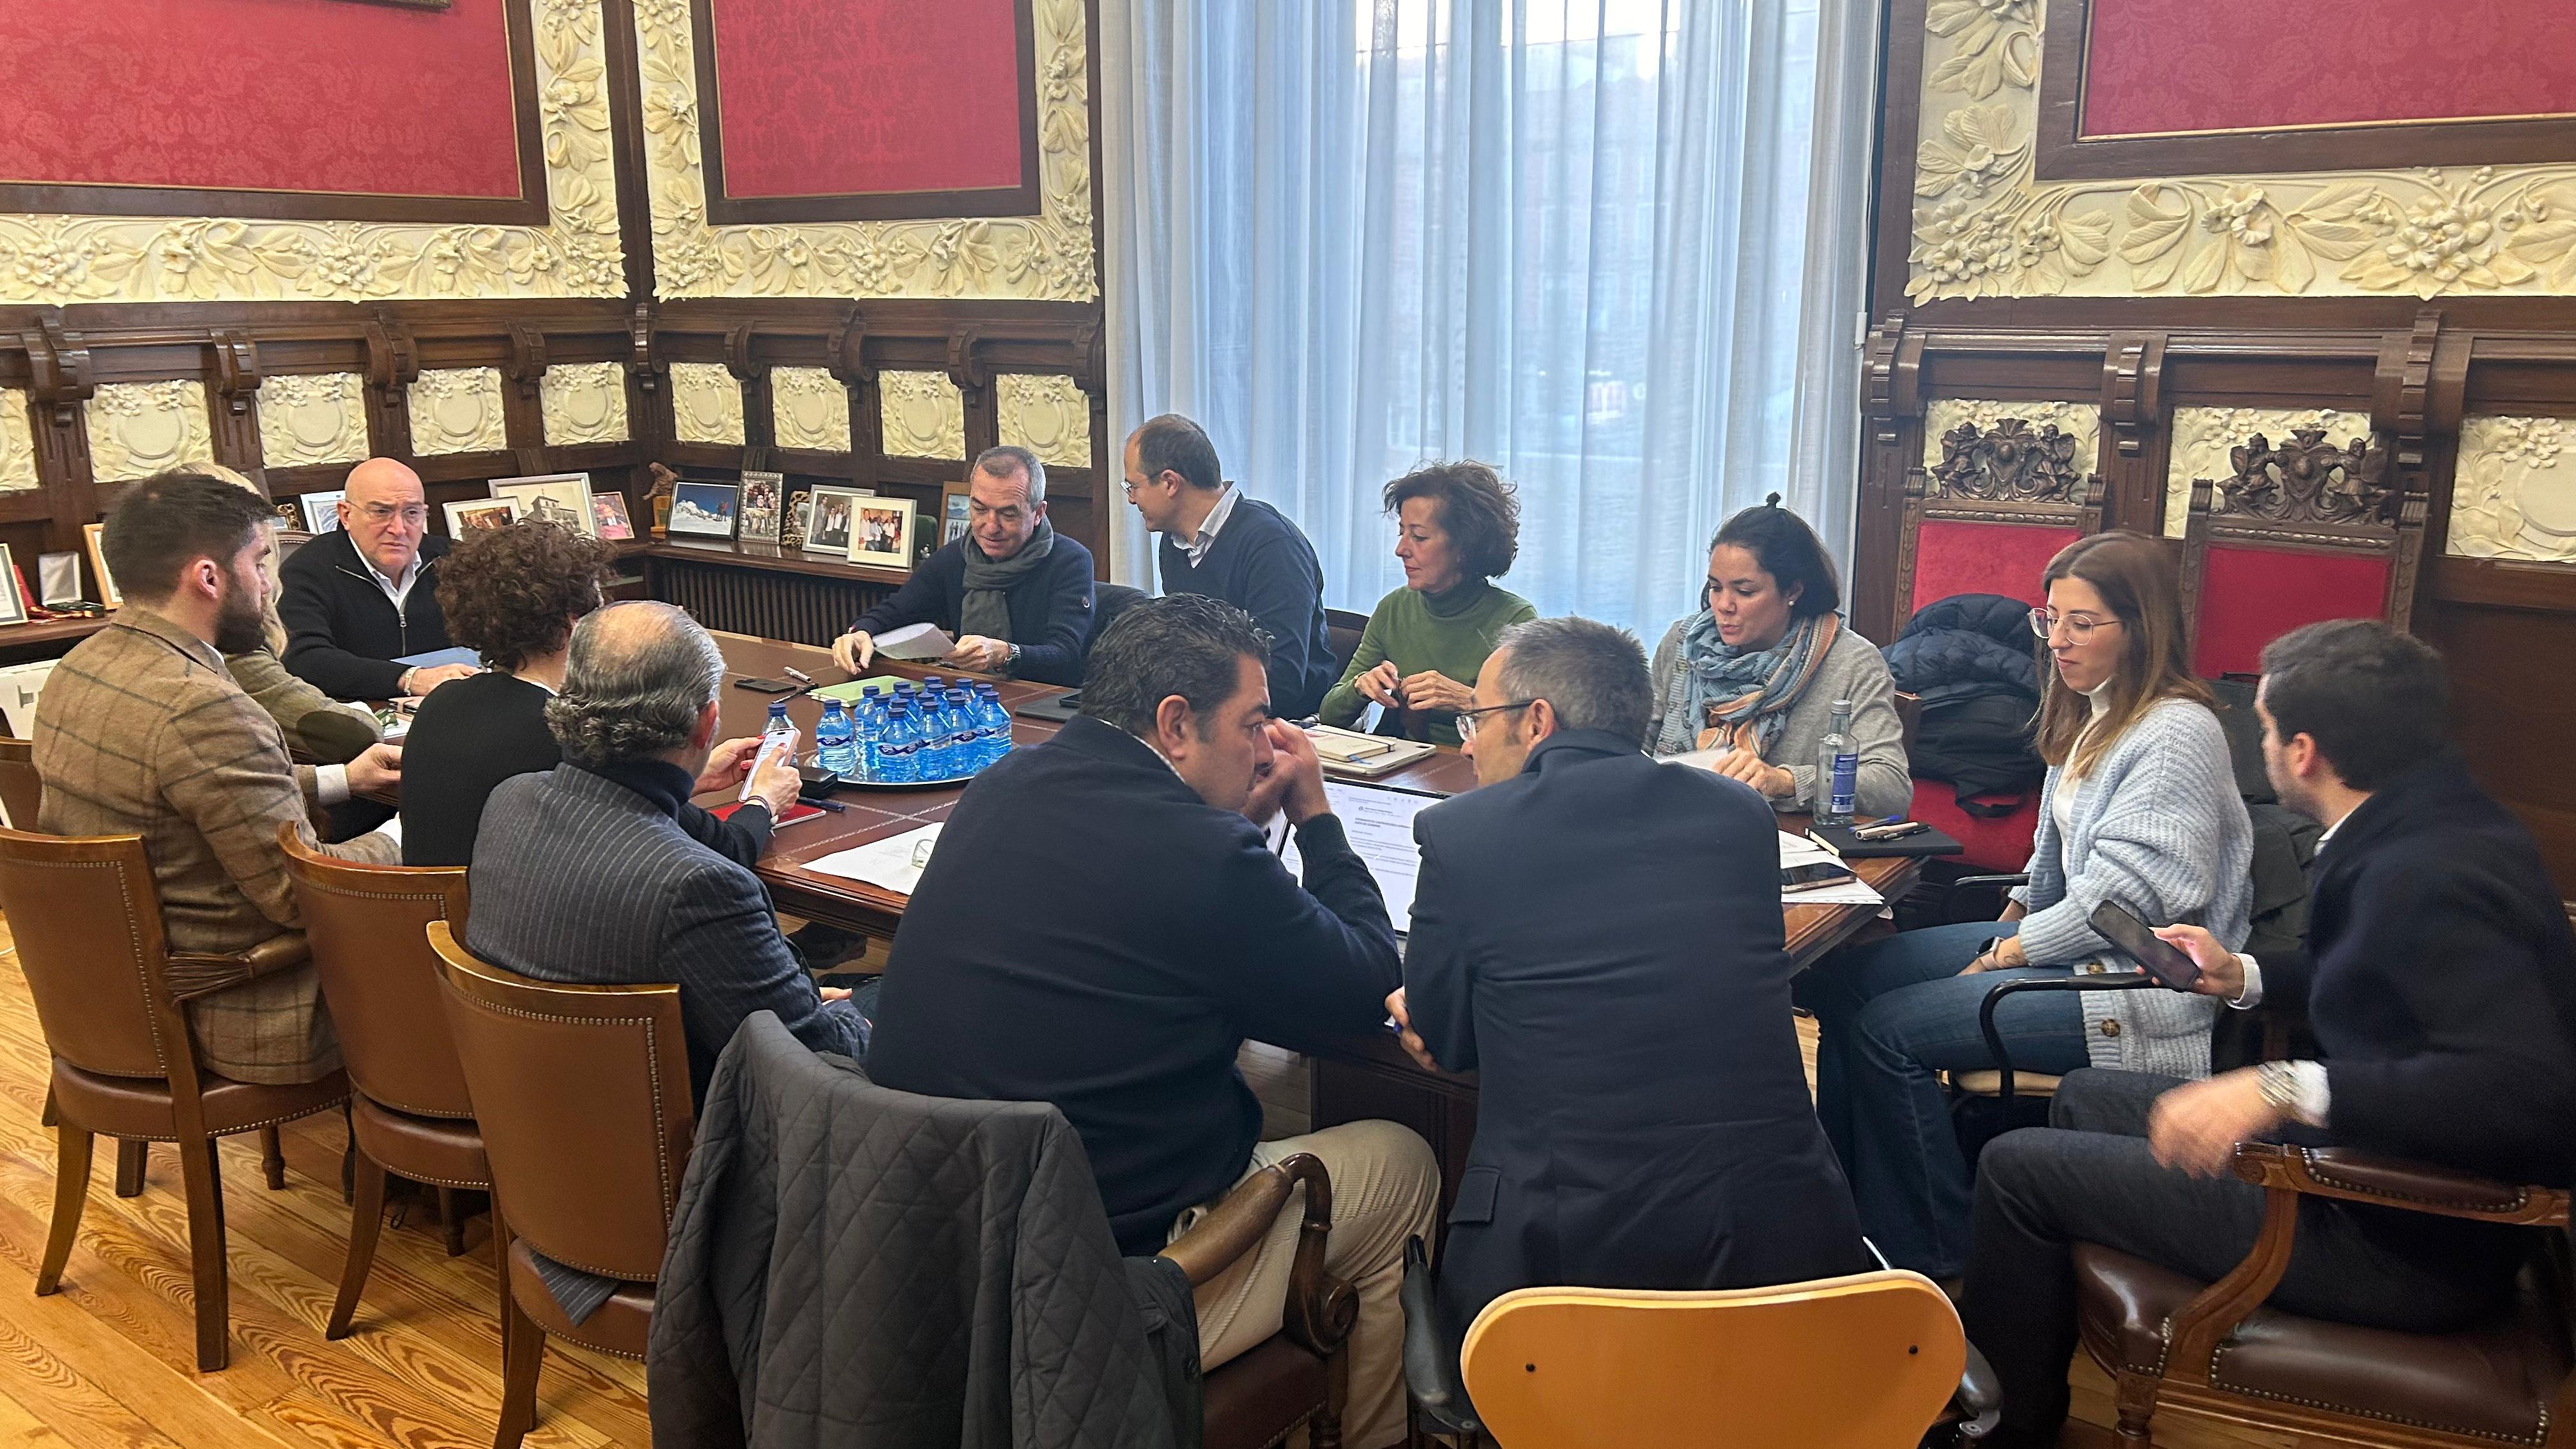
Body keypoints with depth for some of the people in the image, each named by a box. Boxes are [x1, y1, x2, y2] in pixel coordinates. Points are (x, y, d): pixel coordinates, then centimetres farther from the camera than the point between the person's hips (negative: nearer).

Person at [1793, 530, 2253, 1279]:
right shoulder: (2092, 716, 13)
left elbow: (2127, 896, -22)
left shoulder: (2179, 733, -18)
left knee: (1888, 1029, -18)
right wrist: (2014, 916, 7)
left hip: (2134, 982, -10)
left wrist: (2009, 954, -15)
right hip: (2062, 936, 10)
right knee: (1844, 975, 2)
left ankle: (1929, 1257, -1)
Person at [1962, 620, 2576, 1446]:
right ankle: (2031, 1373, 34)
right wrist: (2245, 978, 13)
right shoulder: (2441, 821, 2)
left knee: (2018, 1168, -6)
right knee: (2084, 1099, 21)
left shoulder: (2426, 876, -29)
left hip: (2405, 1247, -10)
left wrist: (2286, 1089, -41)